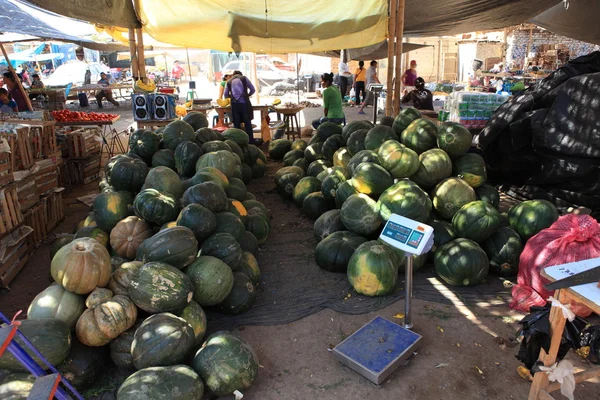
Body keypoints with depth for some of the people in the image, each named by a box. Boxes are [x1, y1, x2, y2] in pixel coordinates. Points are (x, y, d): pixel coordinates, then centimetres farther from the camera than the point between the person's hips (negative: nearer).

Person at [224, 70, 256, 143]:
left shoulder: (228, 81, 16)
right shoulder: (244, 78, 11)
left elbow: (226, 95, 17)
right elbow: (253, 90, 13)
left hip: (234, 104, 2)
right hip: (244, 103, -2)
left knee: (237, 124, 7)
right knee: (248, 123, 3)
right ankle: (251, 142, 3)